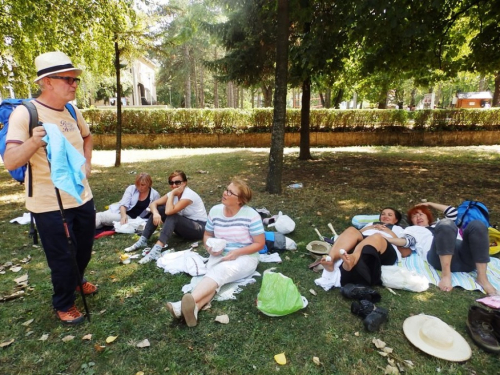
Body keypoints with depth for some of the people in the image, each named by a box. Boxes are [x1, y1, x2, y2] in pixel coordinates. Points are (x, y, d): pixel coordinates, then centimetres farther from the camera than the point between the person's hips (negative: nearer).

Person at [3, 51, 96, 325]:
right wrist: (33, 142, -41)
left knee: (84, 250, 23)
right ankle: (63, 305, 32)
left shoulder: (72, 111, 4)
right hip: (49, 205, -6)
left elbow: (87, 136, 24)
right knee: (62, 258, 7)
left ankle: (77, 281, 51)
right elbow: (10, 162, -22)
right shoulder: (25, 113, -16)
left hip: (82, 198, 7)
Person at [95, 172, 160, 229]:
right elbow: (123, 204, -10)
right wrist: (123, 216, -28)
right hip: (121, 212, 4)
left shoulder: (155, 195, -3)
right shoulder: (131, 188, -1)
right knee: (100, 216, -22)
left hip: (132, 218, -4)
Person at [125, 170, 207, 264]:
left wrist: (172, 194, -24)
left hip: (199, 228, -8)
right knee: (159, 209, -8)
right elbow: (153, 204, -5)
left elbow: (169, 211, -34)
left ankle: (157, 250, -42)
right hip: (183, 225, 8)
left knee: (171, 216, -33)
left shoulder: (189, 195, -25)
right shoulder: (173, 193, -1)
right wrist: (155, 213, -25)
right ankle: (143, 241, -7)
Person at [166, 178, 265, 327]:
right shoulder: (215, 211, -1)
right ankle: (192, 307, -53)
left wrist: (237, 252, -20)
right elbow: (207, 235, 12)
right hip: (219, 256, 4)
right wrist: (210, 247, -10)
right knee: (214, 275, -29)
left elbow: (260, 244, -9)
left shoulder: (251, 215, -14)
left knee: (219, 271, -33)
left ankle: (186, 303, -53)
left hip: (245, 258, -4)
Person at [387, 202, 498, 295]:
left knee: (476, 224, -22)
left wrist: (430, 204, 45)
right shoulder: (412, 229, 30)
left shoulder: (439, 225, 44)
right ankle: (446, 275, -35)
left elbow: (453, 212, 36)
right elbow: (406, 241, 8)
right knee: (446, 224, -30)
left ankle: (482, 278, -25)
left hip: (465, 256, 4)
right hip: (441, 257, -4)